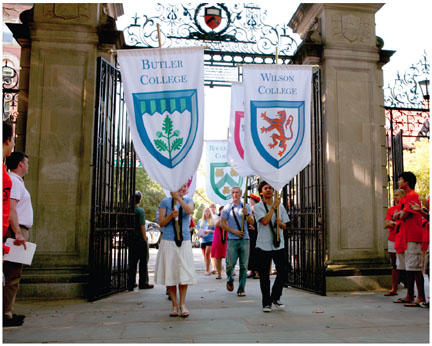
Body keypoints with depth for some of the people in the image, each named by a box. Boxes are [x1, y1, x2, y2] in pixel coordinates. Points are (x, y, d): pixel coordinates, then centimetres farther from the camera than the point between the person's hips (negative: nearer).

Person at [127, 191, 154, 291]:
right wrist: (145, 238, -11)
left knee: (132, 261, 12)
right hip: (140, 238, -6)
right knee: (143, 261, 4)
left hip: (131, 238, 6)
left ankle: (131, 283, 15)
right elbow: (142, 226, -16)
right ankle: (143, 283, 9)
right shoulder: (140, 211, -12)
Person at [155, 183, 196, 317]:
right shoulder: (165, 202, 4)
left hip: (184, 242, 1)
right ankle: (174, 305, 14)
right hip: (168, 242, 0)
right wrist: (171, 216, -15)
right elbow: (161, 223, 2)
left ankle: (182, 304, 12)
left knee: (184, 273, -1)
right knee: (170, 273, 3)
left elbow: (189, 210, -17)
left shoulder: (188, 201, 7)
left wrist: (178, 197, -18)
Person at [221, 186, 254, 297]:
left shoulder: (246, 207, 11)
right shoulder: (227, 208, 6)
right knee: (230, 264, -4)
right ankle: (230, 280, 27)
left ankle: (241, 289, 9)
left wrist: (247, 214, -12)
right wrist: (234, 231, -8)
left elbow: (252, 222, 7)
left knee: (244, 266, 0)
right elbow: (222, 223, 3)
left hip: (245, 239, 1)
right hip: (232, 240, -1)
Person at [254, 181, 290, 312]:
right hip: (263, 246, -3)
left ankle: (275, 298, 23)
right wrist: (273, 206, -14)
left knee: (283, 272, 2)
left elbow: (284, 226, 13)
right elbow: (265, 221, -17)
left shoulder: (280, 206, 12)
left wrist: (280, 223, -10)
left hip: (278, 245, 3)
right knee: (264, 276, 3)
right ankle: (266, 303, 17)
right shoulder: (258, 207, -1)